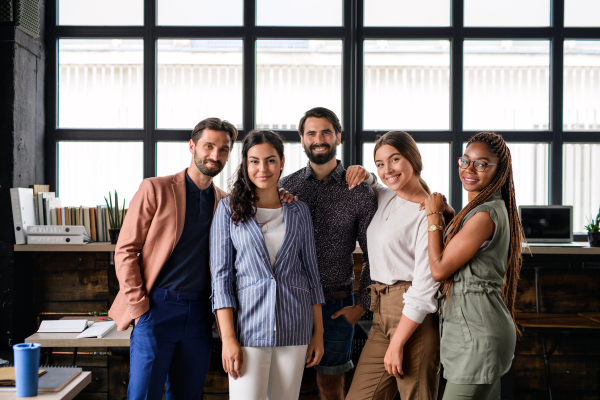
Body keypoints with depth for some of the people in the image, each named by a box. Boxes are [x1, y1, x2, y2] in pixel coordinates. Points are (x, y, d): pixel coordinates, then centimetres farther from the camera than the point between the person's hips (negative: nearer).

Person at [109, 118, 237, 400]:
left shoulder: (226, 202, 11)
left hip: (200, 313, 4)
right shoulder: (155, 190, -2)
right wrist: (139, 307, -9)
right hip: (157, 308, -4)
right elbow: (125, 250, -4)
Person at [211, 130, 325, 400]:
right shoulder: (229, 209, 1)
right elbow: (221, 274, -2)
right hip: (248, 326, -2)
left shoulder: (299, 212, 8)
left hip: (294, 327, 2)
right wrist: (228, 338, -9)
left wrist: (318, 333, 7)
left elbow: (311, 272, 11)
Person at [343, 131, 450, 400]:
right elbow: (367, 185, 37)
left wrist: (397, 344, -16)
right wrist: (363, 175, 11)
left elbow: (424, 289, -16)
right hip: (381, 316, 8)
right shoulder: (386, 197, 11)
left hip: (415, 319, -7)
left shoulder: (428, 215, -12)